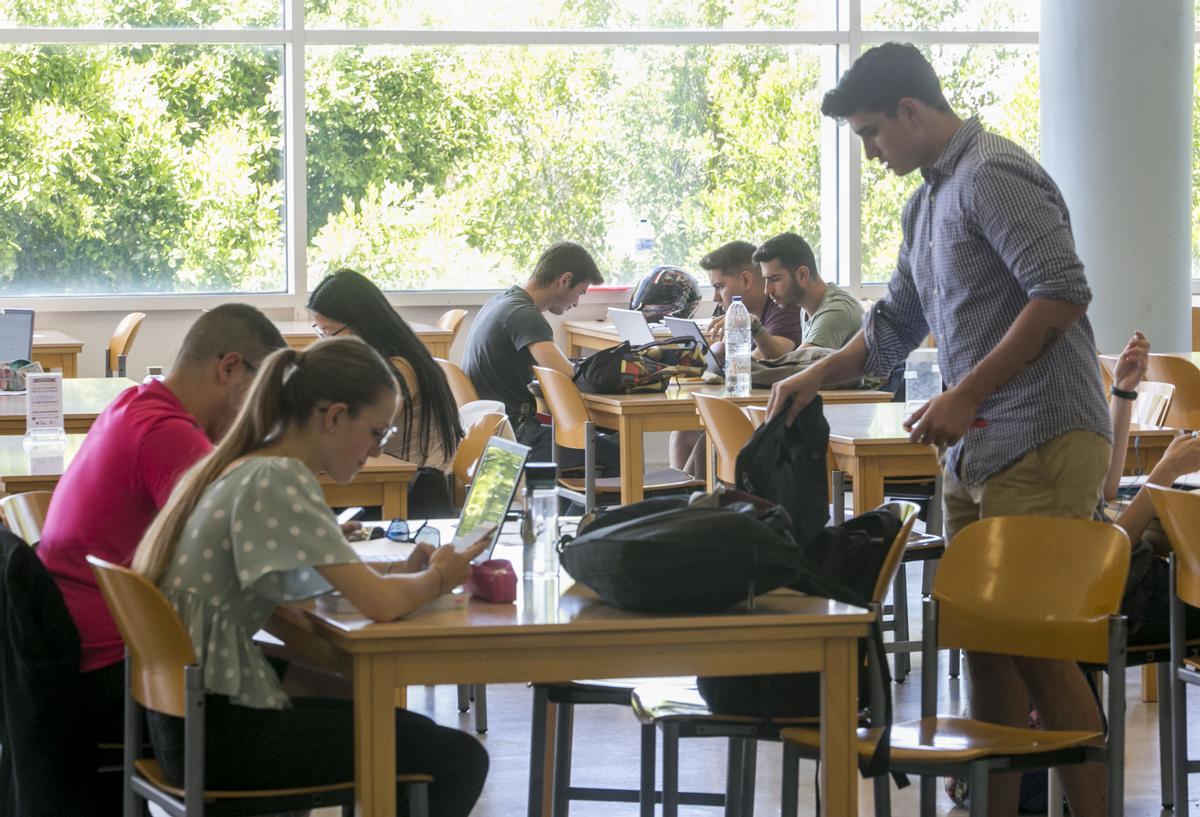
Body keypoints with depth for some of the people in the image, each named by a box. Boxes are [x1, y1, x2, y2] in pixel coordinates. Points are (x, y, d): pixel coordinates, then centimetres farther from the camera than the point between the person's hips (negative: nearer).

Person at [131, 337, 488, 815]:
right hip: (220, 735, -10)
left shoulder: (244, 467, 11)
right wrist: (437, 578, -1)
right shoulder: (278, 480, -17)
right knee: (459, 760, -6)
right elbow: (380, 603, -22)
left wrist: (401, 572, 5)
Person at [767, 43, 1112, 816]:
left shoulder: (993, 175, -12)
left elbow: (1062, 293, -21)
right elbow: (896, 322, 28)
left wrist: (966, 396, -19)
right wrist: (813, 379, 15)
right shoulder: (928, 201, 18)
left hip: (1041, 442, -9)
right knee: (987, 643, 10)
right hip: (977, 451, 9)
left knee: (1038, 648, -8)